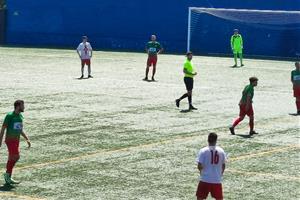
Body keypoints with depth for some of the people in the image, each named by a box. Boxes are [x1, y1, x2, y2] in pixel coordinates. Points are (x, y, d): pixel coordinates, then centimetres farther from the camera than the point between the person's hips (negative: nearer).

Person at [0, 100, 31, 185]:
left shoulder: (20, 116, 10)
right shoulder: (10, 116, -12)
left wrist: (27, 139, 16)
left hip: (16, 140, 7)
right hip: (10, 140, -7)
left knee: (12, 158, 8)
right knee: (16, 156, -15)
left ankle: (8, 178, 14)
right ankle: (8, 174, 0)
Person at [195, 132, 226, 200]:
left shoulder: (203, 151, -9)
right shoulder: (221, 151, 1)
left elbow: (199, 166, -12)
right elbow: (223, 166, 7)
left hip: (205, 179, -2)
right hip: (217, 180, 2)